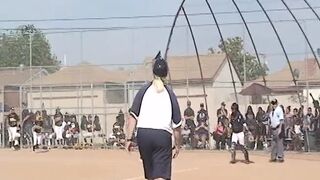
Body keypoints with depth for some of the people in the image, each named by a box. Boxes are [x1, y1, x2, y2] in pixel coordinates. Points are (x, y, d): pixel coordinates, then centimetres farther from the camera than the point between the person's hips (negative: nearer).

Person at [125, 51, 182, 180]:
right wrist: (177, 145, 16)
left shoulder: (144, 90, 6)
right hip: (163, 135, -2)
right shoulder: (170, 94, 7)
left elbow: (133, 116, -2)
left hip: (143, 134, 2)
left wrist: (129, 138, 0)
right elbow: (177, 124, 6)